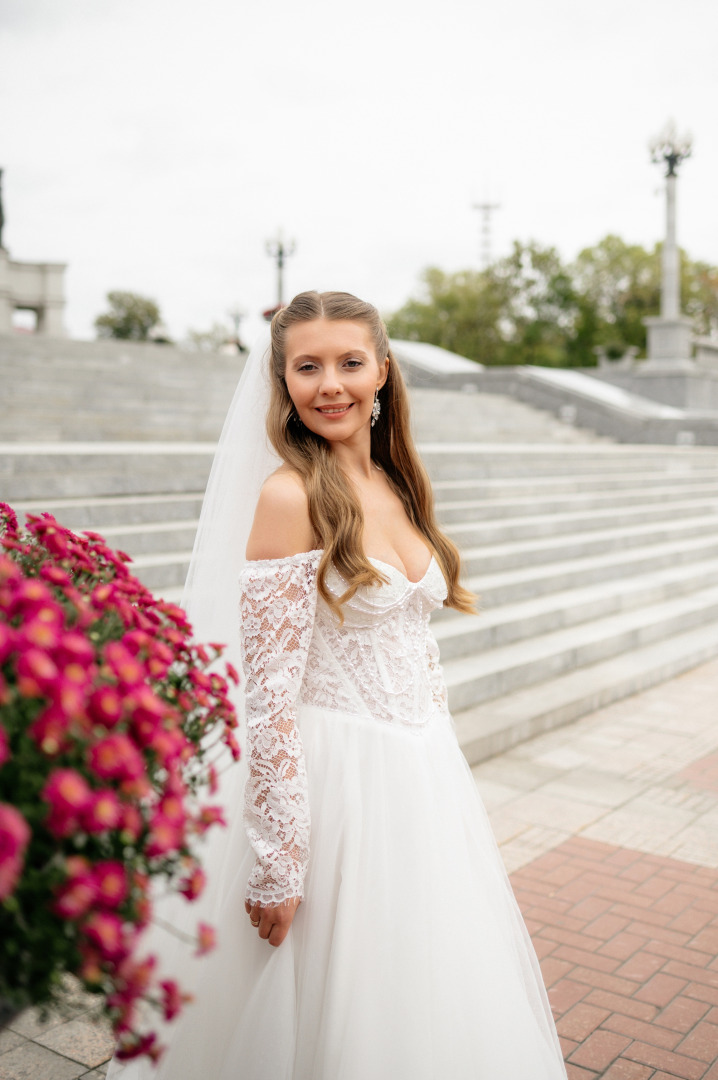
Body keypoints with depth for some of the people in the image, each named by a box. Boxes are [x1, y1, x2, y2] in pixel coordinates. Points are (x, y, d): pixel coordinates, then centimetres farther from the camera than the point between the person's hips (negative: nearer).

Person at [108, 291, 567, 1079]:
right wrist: (278, 863, -18)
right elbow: (270, 694, -19)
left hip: (423, 774, 7)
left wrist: (437, 765, 15)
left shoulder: (395, 485, 6)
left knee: (432, 996, 22)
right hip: (336, 780, -7)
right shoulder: (288, 495, -16)